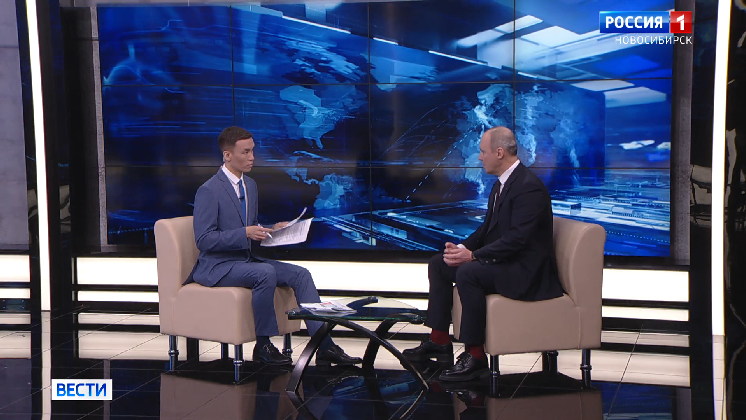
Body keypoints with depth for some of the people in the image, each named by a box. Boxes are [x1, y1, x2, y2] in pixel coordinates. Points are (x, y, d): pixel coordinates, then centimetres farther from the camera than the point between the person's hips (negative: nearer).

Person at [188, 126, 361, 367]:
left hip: (246, 260, 8)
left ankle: (324, 347, -13)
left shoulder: (250, 185, 13)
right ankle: (263, 346, -20)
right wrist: (245, 233, -25)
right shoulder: (208, 191, -14)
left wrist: (271, 230, 1)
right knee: (265, 273, -35)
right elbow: (204, 240, -19)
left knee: (300, 274, -10)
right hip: (217, 267, -8)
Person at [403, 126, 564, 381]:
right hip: (502, 259, 11)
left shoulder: (530, 187, -21)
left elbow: (516, 239, -27)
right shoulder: (501, 183, 12)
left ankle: (475, 355, -24)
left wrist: (473, 256, -26)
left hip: (526, 270, -11)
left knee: (468, 273, -32)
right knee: (439, 264, 8)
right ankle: (439, 341, 11)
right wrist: (463, 247, -3)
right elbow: (488, 227, 16)